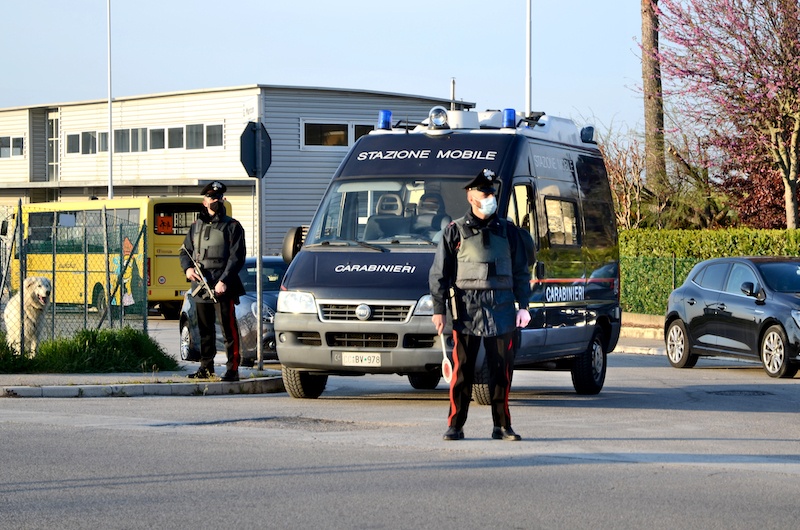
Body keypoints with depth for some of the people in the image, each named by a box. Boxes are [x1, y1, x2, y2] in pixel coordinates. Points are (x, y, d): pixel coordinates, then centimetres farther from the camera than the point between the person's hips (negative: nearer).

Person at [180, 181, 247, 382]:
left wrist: (224, 281, -17)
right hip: (201, 286, 5)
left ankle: (232, 368, -7)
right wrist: (187, 268, 0)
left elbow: (237, 257, -6)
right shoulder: (196, 226, 18)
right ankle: (206, 366, 20)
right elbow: (185, 251, 22)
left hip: (223, 287, -5)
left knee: (229, 328, -8)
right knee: (204, 329, 11)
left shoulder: (232, 226, 2)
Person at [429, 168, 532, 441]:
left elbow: (521, 272, 16)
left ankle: (502, 426, 8)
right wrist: (438, 310, -2)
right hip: (466, 308, -2)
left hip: (501, 307, 2)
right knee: (463, 370, -2)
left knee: (502, 370, 2)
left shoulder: (507, 231, 13)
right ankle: (455, 425, 3)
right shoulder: (456, 231, 6)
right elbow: (439, 273, 5)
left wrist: (523, 306, 7)